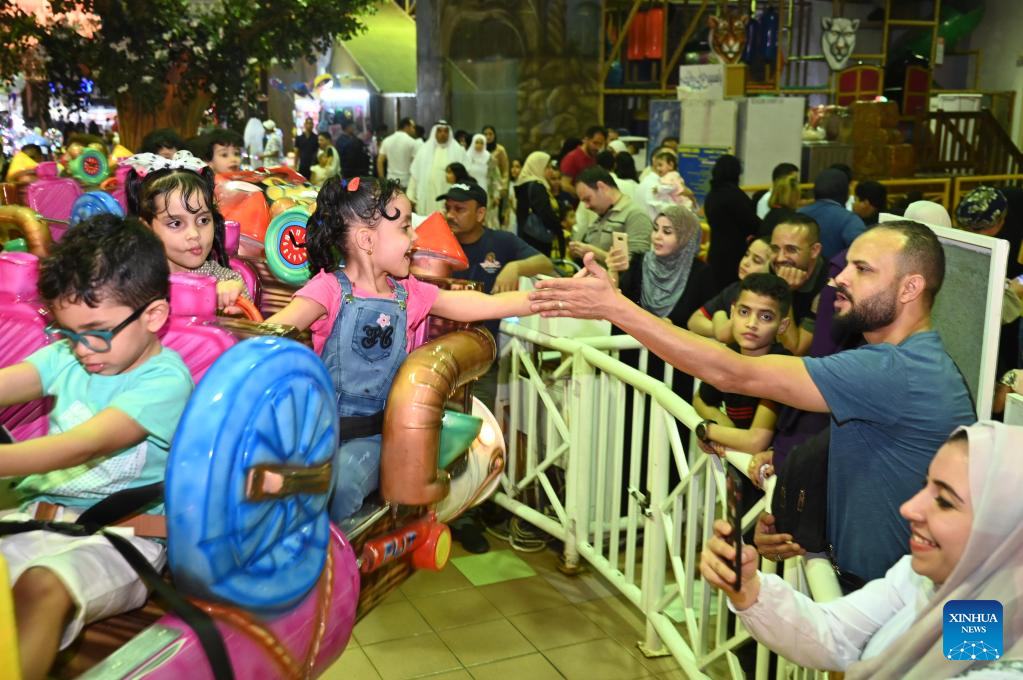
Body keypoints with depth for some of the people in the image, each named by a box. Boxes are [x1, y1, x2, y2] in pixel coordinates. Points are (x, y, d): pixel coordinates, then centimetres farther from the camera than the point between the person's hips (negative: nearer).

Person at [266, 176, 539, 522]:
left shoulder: (410, 294, 9)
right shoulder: (330, 288, -5)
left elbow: (487, 305, 8)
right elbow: (276, 328, -22)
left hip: (375, 432, 2)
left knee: (341, 479, -28)